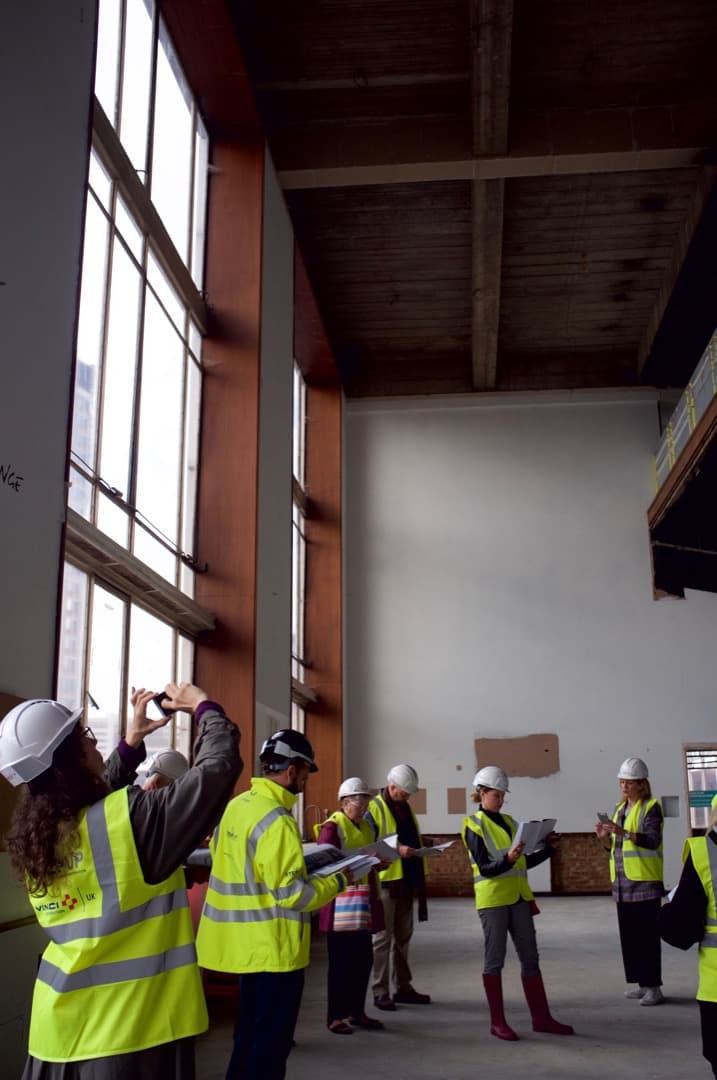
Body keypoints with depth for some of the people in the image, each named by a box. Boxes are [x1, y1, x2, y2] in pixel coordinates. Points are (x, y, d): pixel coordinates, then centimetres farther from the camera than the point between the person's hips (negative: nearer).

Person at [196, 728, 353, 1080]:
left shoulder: (237, 806, 5)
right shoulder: (277, 821, -23)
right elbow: (290, 894, -24)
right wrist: (337, 882, -10)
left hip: (247, 942, 9)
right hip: (273, 947, -9)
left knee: (250, 1033, 21)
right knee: (271, 1042, 5)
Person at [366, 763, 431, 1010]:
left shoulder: (405, 808, 15)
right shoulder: (374, 808, -10)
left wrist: (419, 848, 5)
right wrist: (396, 850, -23)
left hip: (406, 880, 8)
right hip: (384, 880, -8)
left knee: (403, 936, 14)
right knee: (383, 938, -2)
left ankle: (403, 987, 23)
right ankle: (380, 992, 4)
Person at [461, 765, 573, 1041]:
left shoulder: (508, 821, 14)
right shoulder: (474, 826, -5)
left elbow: (524, 862, 15)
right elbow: (485, 868, -13)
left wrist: (548, 848, 5)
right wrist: (508, 859, -29)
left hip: (519, 897, 7)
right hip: (492, 898, -7)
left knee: (530, 956, 8)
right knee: (494, 959, 1)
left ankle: (541, 1017, 15)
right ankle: (497, 1022, 9)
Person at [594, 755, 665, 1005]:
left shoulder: (651, 807, -6)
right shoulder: (619, 809, 15)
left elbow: (653, 840, -21)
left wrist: (624, 832, -34)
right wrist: (605, 837, -2)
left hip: (645, 882, -7)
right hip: (622, 882, 7)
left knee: (647, 935, -6)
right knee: (628, 935, 10)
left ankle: (653, 987, -1)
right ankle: (642, 983, 18)